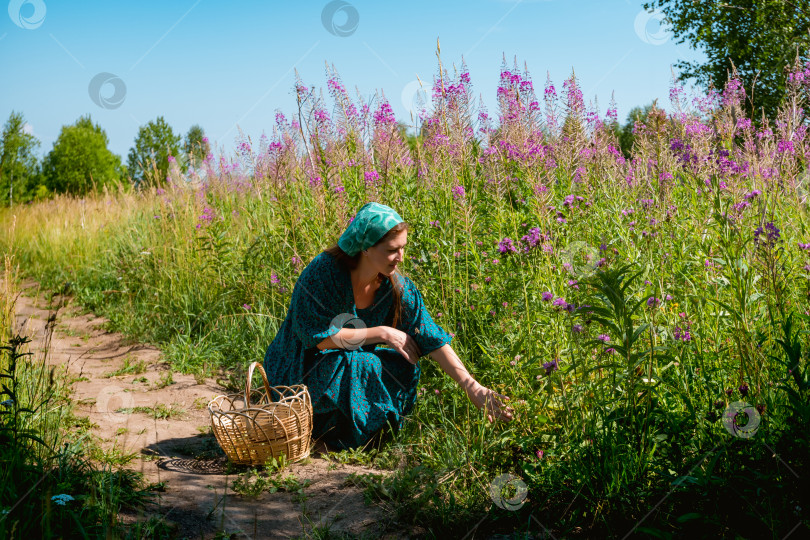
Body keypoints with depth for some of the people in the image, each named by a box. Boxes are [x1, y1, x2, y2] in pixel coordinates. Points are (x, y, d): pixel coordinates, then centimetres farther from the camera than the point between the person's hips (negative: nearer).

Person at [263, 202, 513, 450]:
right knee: (362, 366, -31)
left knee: (405, 367, -16)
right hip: (300, 371, -5)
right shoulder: (324, 272, -25)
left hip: (349, 366, 6)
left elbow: (432, 338, -14)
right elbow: (316, 336, -25)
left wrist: (473, 387, -23)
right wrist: (381, 333, -23)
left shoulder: (398, 287, -11)